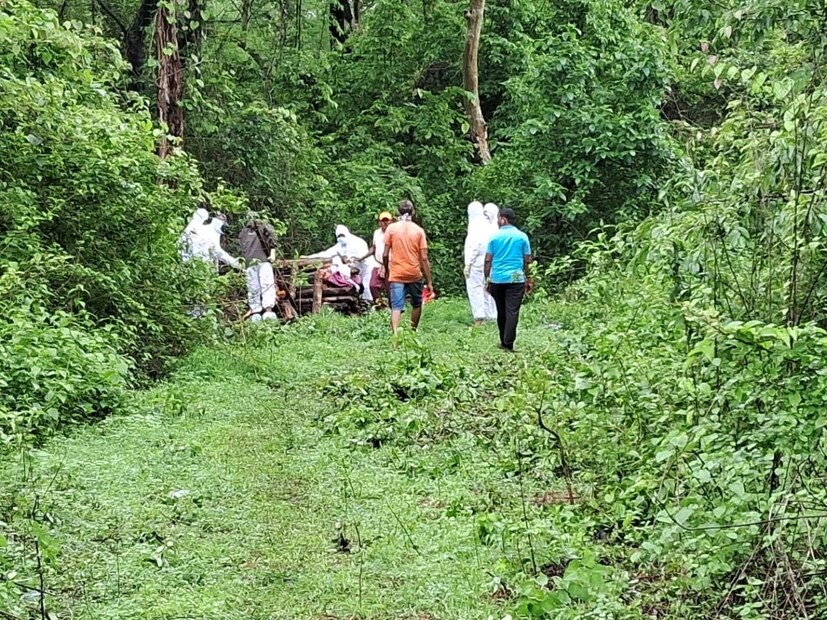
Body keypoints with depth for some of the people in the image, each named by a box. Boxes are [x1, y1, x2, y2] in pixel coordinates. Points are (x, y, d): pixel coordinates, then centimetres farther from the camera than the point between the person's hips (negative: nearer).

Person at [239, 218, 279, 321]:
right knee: (267, 286, -11)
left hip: (249, 262, 3)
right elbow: (271, 232, 0)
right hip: (263, 260, -3)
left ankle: (255, 313, -2)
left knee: (253, 289, 6)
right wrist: (273, 251, -4)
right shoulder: (261, 225, 20)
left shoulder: (242, 234, 30)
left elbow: (243, 251, 19)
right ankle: (268, 311, -27)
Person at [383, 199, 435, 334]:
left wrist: (387, 271, 14)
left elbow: (385, 255, -4)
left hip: (396, 275, -1)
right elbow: (424, 258, -4)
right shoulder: (419, 230, -1)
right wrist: (429, 281, 1)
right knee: (417, 304, 21)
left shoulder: (391, 228, -2)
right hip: (414, 275, 1)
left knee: (396, 307, -7)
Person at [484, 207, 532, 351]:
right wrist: (528, 280, 13)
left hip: (497, 279, 1)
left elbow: (488, 260, 0)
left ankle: (504, 342, 21)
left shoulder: (495, 236, 1)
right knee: (512, 311, -5)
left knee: (501, 311, 13)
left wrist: (487, 278, 8)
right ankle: (508, 344, -14)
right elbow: (527, 260, 3)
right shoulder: (522, 236, 1)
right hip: (516, 279, -1)